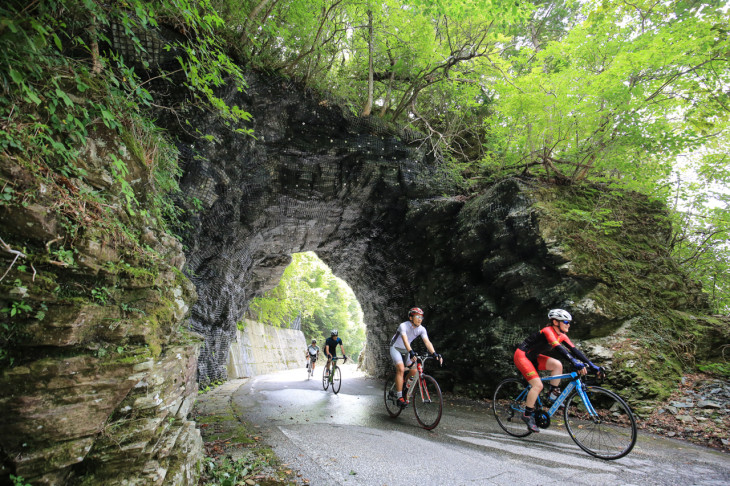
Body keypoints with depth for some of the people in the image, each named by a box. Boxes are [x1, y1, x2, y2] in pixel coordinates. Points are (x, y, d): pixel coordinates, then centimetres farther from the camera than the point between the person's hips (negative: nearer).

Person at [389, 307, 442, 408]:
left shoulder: (421, 329, -14)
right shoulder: (403, 326, -29)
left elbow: (427, 342, -25)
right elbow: (405, 340, -44)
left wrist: (434, 353, -42)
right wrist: (411, 352, -59)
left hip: (406, 350, 6)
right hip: (395, 348, -5)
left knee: (414, 370, -8)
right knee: (401, 368, -26)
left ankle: (404, 391, 16)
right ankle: (400, 397, -19)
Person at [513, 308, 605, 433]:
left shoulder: (562, 336, 2)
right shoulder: (547, 331, -23)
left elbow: (574, 350, -1)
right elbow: (559, 349, -37)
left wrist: (592, 366, -9)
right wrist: (575, 363, -47)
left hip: (533, 357, 8)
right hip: (522, 355, -8)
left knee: (557, 365, -12)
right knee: (538, 385, -17)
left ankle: (553, 395, 3)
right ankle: (527, 415, -3)